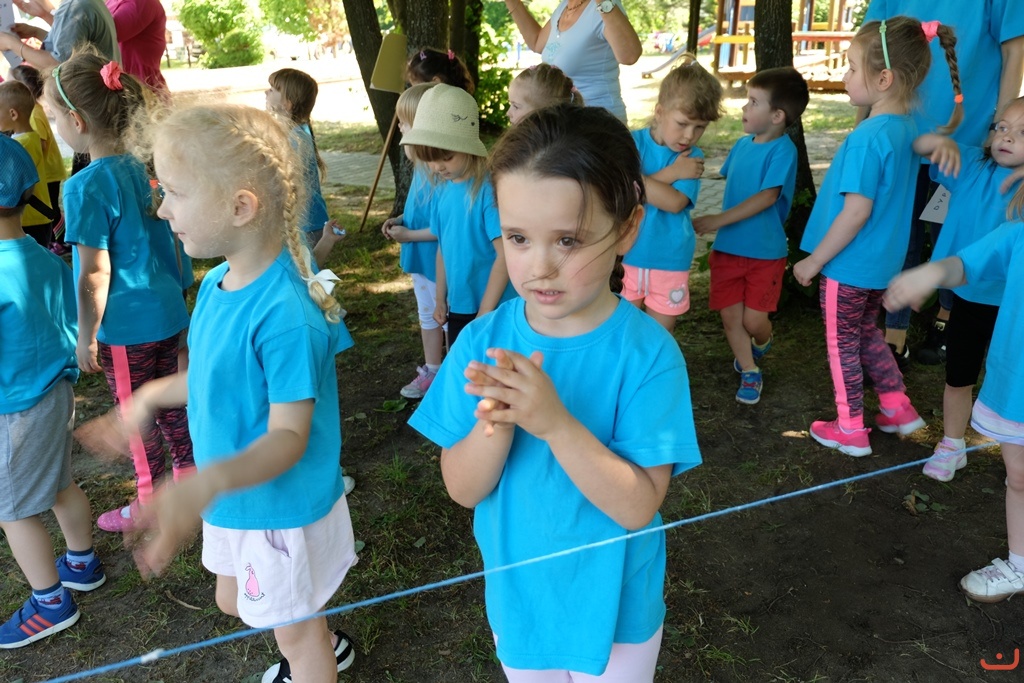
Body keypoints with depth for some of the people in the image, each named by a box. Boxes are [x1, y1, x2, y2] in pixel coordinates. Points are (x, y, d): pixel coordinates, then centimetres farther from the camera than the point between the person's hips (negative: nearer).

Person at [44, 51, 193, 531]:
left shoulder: (86, 187, -20)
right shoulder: (135, 167, 3)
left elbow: (95, 275, -19)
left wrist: (86, 338, -10)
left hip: (126, 326, -7)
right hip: (166, 311, 7)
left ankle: (150, 505, 26)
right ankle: (190, 474, 34)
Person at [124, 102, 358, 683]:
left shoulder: (284, 313, -33)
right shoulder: (217, 284, -6)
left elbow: (289, 435, -31)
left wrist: (208, 483, -46)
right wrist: (152, 395, 16)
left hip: (282, 506, -9)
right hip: (235, 499, 9)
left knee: (294, 631, 16)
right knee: (234, 602, 30)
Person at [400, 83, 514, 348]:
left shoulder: (488, 189, -19)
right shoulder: (441, 190, 2)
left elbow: (505, 256, -20)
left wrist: (484, 314, -18)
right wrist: (441, 299, 15)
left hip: (493, 310, -7)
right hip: (457, 307, 7)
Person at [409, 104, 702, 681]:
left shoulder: (648, 353, -23)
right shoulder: (483, 342, -15)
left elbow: (638, 507, -24)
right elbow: (463, 489, -13)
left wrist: (554, 422, -38)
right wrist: (495, 423, -33)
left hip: (613, 608, -2)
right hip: (517, 597, 3)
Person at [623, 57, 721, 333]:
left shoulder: (692, 157, -5)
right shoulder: (634, 142, -5)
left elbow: (674, 202, -18)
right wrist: (671, 173, -16)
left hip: (670, 260, 0)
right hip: (629, 255, 0)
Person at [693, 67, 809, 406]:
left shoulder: (783, 150, -15)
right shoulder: (743, 143, 5)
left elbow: (768, 197, -24)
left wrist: (718, 220, -28)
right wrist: (719, 227, 10)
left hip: (765, 251, -5)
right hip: (728, 247, 6)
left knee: (754, 320, 0)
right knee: (730, 316, 5)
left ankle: (761, 345, 36)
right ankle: (750, 372, 24)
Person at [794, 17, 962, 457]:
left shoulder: (868, 137, -25)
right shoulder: (908, 128, 2)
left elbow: (857, 211, -26)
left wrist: (813, 261, -18)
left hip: (848, 264, -8)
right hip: (882, 262, 8)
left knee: (842, 344, 9)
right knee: (867, 334, 26)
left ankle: (850, 431, 22)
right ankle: (898, 408, 35)